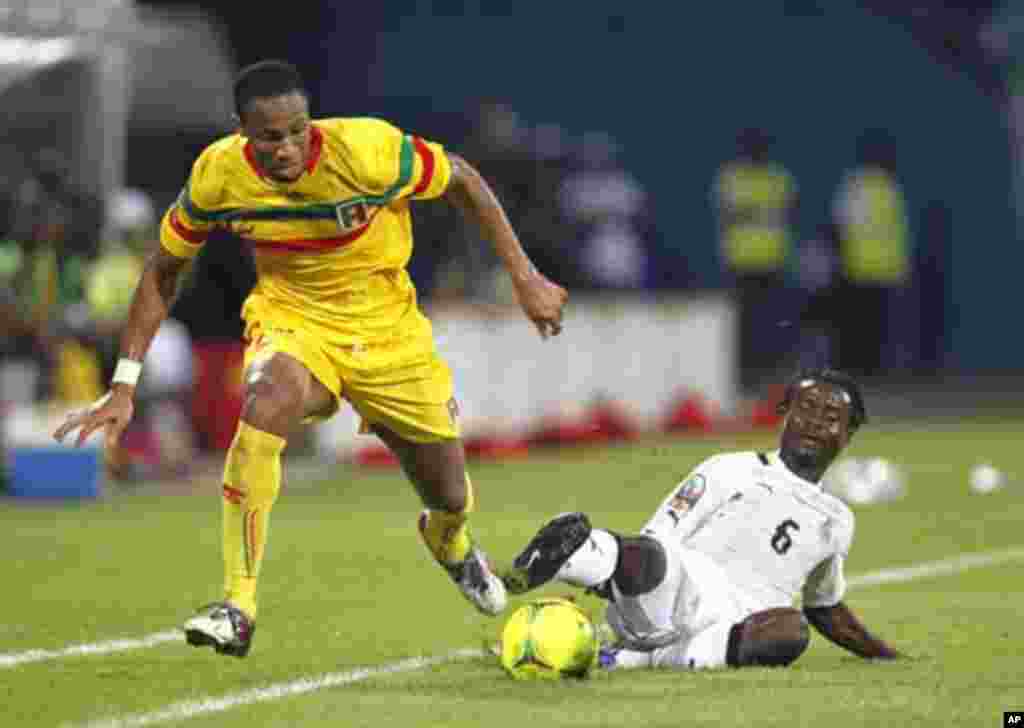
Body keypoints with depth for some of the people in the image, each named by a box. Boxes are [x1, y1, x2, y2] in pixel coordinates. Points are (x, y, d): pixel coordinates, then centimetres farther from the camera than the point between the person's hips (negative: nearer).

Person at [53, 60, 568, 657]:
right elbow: (163, 271, -4)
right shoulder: (218, 174, -20)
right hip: (292, 319, 0)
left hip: (387, 327, 0)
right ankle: (238, 610, -32)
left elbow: (463, 180, -11)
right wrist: (124, 387, -7)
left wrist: (526, 279, -12)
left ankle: (450, 541, 52)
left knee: (450, 498, 10)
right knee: (263, 409, -36)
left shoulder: (367, 150, -29)